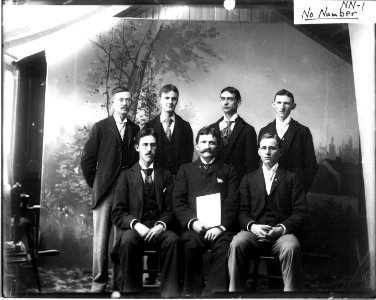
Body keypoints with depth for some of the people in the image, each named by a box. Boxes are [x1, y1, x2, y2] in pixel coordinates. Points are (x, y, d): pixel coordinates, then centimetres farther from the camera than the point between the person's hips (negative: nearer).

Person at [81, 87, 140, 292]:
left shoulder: (135, 129, 11)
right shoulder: (100, 127, 5)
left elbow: (138, 159, 13)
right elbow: (87, 159, 4)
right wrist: (95, 184, 3)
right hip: (105, 190, -2)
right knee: (101, 235, -1)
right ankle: (99, 280, 7)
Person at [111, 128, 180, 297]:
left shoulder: (166, 176, 17)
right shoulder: (126, 175, 12)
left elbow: (170, 209, 8)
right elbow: (117, 213, 3)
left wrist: (161, 225, -14)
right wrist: (136, 224, -17)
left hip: (158, 230, 1)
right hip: (133, 228, -1)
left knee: (173, 239, -32)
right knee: (128, 240, -35)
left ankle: (170, 293, -23)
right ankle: (131, 290, -21)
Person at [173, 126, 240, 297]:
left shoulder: (228, 171, 20)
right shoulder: (185, 170, 22)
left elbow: (233, 204, 8)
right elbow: (178, 203, 11)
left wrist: (221, 226, -11)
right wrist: (192, 222, -9)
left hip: (220, 227, 0)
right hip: (193, 227, 0)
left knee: (224, 247, -32)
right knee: (190, 244, -32)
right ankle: (193, 292, -21)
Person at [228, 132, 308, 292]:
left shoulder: (292, 178, 15)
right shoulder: (248, 179, 21)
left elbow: (300, 212, 6)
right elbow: (242, 211, 12)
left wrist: (281, 228, -12)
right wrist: (252, 226, -11)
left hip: (282, 233, -1)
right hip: (254, 231, 1)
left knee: (291, 248, -36)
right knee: (236, 244, -32)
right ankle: (235, 290, -21)